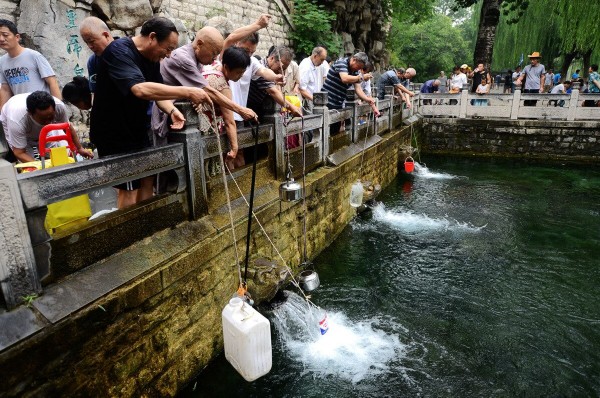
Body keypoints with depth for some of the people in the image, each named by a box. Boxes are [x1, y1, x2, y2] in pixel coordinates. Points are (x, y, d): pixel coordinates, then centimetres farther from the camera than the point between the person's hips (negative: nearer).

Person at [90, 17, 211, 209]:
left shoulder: (153, 58, 4)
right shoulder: (119, 51, -23)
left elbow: (158, 91, 4)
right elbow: (141, 89, -40)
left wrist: (172, 110, -18)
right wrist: (187, 92, -39)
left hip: (137, 130, 9)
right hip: (114, 133, -9)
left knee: (147, 178, 13)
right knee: (128, 189, -6)